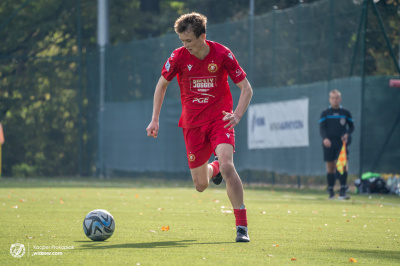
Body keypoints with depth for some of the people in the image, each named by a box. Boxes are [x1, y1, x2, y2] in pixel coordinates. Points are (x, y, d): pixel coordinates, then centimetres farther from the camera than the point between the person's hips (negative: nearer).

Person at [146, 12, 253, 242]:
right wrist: (155, 119, 4)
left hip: (220, 118, -3)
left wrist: (237, 115, -21)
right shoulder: (179, 56, -7)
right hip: (192, 122, 3)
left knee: (227, 165, -27)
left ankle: (242, 226, -20)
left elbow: (246, 88, -5)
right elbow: (162, 84, 10)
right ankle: (214, 168, 44)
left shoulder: (222, 54, -12)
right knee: (201, 186, 4)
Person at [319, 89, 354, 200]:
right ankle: (331, 191, 10)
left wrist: (347, 134, -5)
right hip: (329, 144, 0)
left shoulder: (345, 113, 9)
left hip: (342, 143, 0)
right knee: (330, 167, 2)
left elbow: (351, 126, 15)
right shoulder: (325, 113, 6)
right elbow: (322, 128, -1)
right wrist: (325, 138, -19)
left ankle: (343, 190, -12)